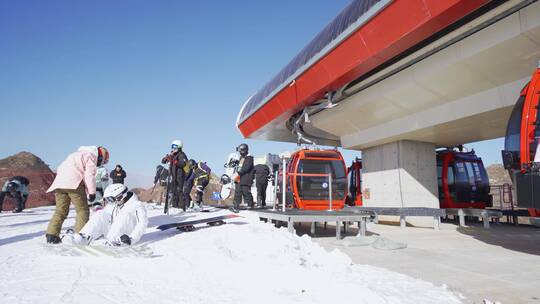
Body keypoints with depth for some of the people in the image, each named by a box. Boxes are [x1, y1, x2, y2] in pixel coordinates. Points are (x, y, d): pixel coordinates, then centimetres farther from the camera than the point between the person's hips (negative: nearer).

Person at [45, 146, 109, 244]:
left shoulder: (79, 154, 31)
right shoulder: (91, 155, 6)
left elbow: (60, 169, 28)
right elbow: (90, 174, -7)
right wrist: (92, 192, -6)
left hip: (59, 182, 8)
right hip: (74, 183, -8)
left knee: (61, 210, 12)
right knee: (82, 210, -2)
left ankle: (51, 234, 6)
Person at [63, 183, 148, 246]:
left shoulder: (137, 205, -3)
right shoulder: (112, 205, 19)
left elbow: (143, 223, -15)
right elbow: (101, 219, 17)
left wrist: (132, 239, -27)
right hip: (113, 233, 6)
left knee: (125, 215, -28)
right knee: (100, 214, -9)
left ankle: (113, 241, -41)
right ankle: (83, 237, -23)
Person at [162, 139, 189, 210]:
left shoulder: (181, 155, -6)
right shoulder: (172, 155, 16)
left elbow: (183, 164, -23)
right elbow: (163, 161, 13)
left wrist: (175, 161, -33)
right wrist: (167, 157, -8)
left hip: (180, 175, -8)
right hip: (173, 175, 8)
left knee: (179, 190, -12)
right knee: (173, 191, 11)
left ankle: (181, 207, -11)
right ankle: (175, 206, 19)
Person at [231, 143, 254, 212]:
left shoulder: (249, 158, -8)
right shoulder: (241, 158, 20)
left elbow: (246, 168, -19)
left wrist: (238, 173, -21)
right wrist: (235, 173, 5)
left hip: (245, 180, -8)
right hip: (239, 179, 8)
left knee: (246, 193, -4)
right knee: (237, 193, 7)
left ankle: (250, 205, 8)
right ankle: (236, 207, 11)